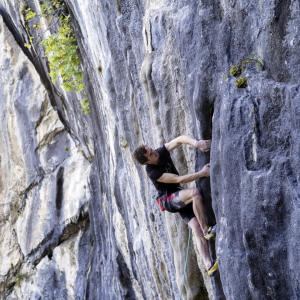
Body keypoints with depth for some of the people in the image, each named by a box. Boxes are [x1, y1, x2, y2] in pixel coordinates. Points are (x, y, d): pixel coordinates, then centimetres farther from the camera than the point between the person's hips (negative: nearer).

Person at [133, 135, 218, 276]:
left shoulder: (161, 152, -4)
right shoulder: (152, 173, -22)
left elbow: (180, 139, -7)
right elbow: (178, 179, -23)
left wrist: (196, 143, -27)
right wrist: (202, 173, -26)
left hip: (180, 198, 7)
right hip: (168, 200, -7)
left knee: (197, 230, -8)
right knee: (195, 192, -33)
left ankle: (209, 266, -16)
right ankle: (207, 230, -25)